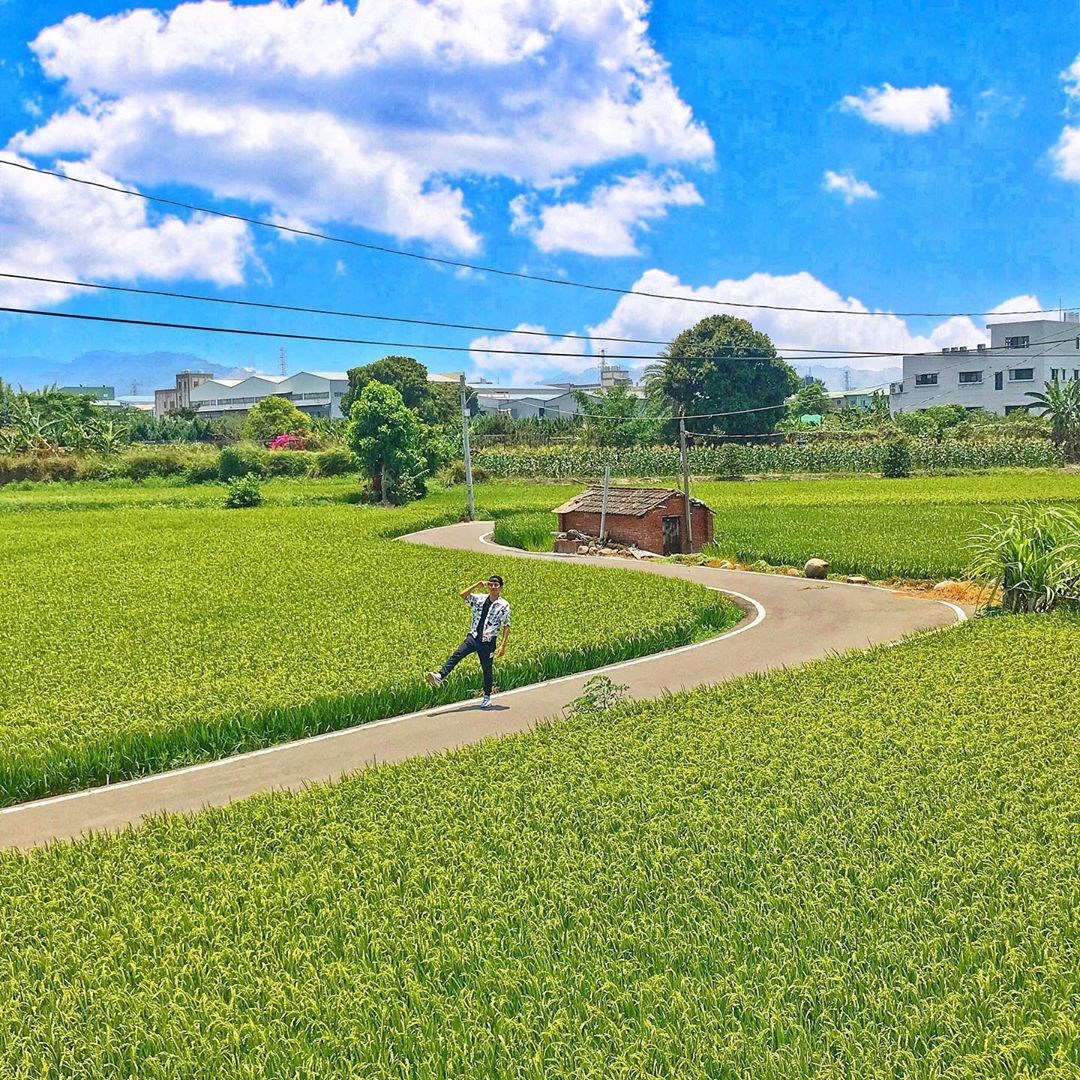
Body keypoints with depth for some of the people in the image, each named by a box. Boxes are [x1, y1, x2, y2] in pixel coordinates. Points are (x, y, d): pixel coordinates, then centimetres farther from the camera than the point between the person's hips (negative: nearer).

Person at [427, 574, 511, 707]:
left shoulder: (503, 605, -4)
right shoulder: (480, 599, 6)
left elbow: (506, 626, -2)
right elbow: (462, 595, -2)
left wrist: (503, 645, -8)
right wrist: (477, 585, -5)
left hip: (488, 642, -3)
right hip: (473, 637, 3)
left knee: (487, 669, 6)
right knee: (456, 654, -19)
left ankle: (487, 697, 22)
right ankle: (439, 677, -31)